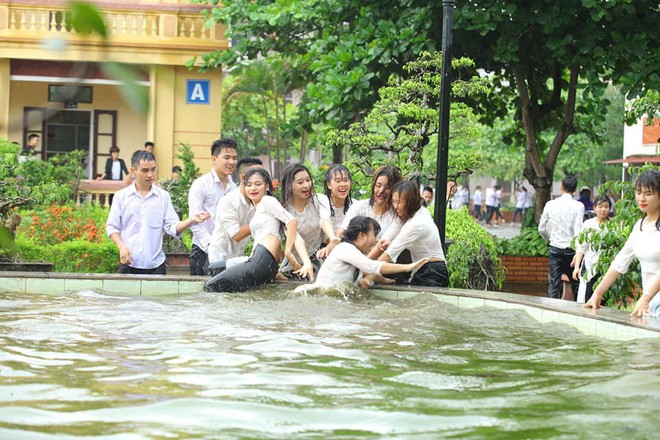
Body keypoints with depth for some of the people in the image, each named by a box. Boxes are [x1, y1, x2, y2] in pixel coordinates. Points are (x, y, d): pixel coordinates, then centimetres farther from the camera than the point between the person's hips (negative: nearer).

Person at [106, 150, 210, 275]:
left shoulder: (163, 196, 7)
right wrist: (121, 246, -10)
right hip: (129, 264, -1)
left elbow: (172, 227, 1)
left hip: (155, 264, 1)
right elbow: (112, 227, 6)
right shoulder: (121, 196, 5)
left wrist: (190, 221, -18)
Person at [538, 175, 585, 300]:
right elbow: (578, 231, -13)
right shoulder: (578, 206, -9)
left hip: (555, 248, 2)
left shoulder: (550, 205, 1)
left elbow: (542, 229, 6)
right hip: (571, 249, -2)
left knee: (553, 285, 2)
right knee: (576, 284, 10)